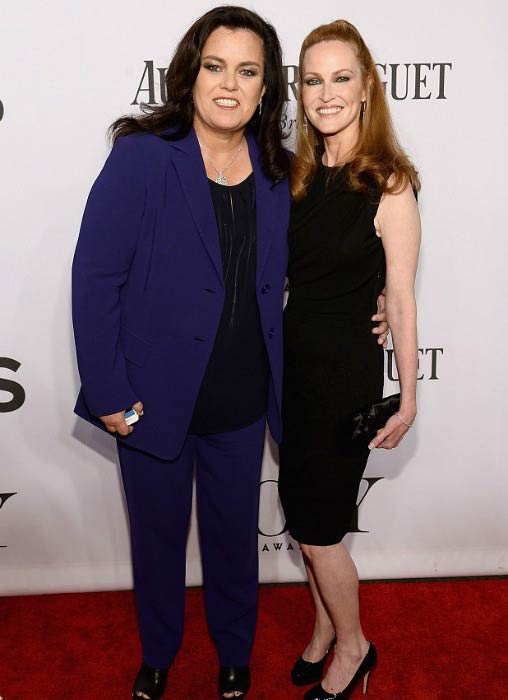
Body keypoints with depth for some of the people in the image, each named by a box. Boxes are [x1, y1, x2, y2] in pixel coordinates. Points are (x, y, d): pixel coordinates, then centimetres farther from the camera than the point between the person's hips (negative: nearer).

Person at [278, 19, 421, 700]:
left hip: (347, 368, -6)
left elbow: (401, 298, -11)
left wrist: (408, 396, -8)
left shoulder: (388, 184, -13)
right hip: (291, 360, 6)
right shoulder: (300, 176, 5)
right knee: (304, 509, 16)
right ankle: (325, 626, 40)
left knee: (317, 524, 5)